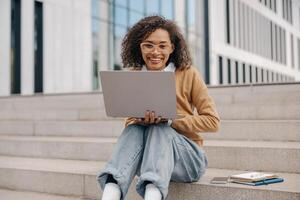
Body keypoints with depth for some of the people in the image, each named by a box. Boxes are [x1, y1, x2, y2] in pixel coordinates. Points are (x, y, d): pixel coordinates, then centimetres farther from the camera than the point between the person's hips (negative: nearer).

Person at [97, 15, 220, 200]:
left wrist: (170, 119, -19)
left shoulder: (188, 74, -5)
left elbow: (213, 121, -7)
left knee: (159, 128, -30)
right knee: (134, 128, -26)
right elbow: (130, 122, 3)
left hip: (189, 158, -2)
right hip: (147, 158, 3)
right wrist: (141, 120, -21)